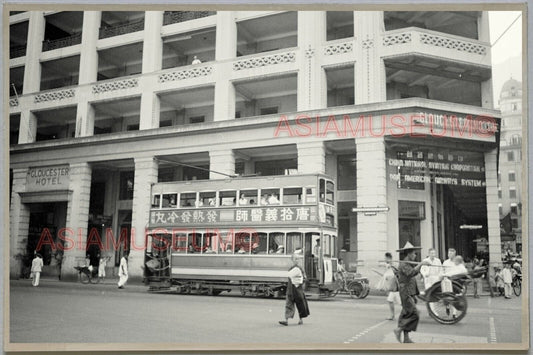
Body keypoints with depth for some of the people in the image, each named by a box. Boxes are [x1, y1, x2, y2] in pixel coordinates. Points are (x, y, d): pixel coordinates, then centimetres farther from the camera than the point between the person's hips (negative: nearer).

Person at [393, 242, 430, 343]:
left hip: (410, 294, 10)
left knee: (407, 314, 10)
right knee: (413, 314, -13)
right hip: (406, 294, -10)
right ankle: (398, 330, -5)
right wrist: (420, 264, -30)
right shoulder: (403, 264, -14)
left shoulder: (409, 264, 18)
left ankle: (406, 338, 13)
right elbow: (410, 273, -32)